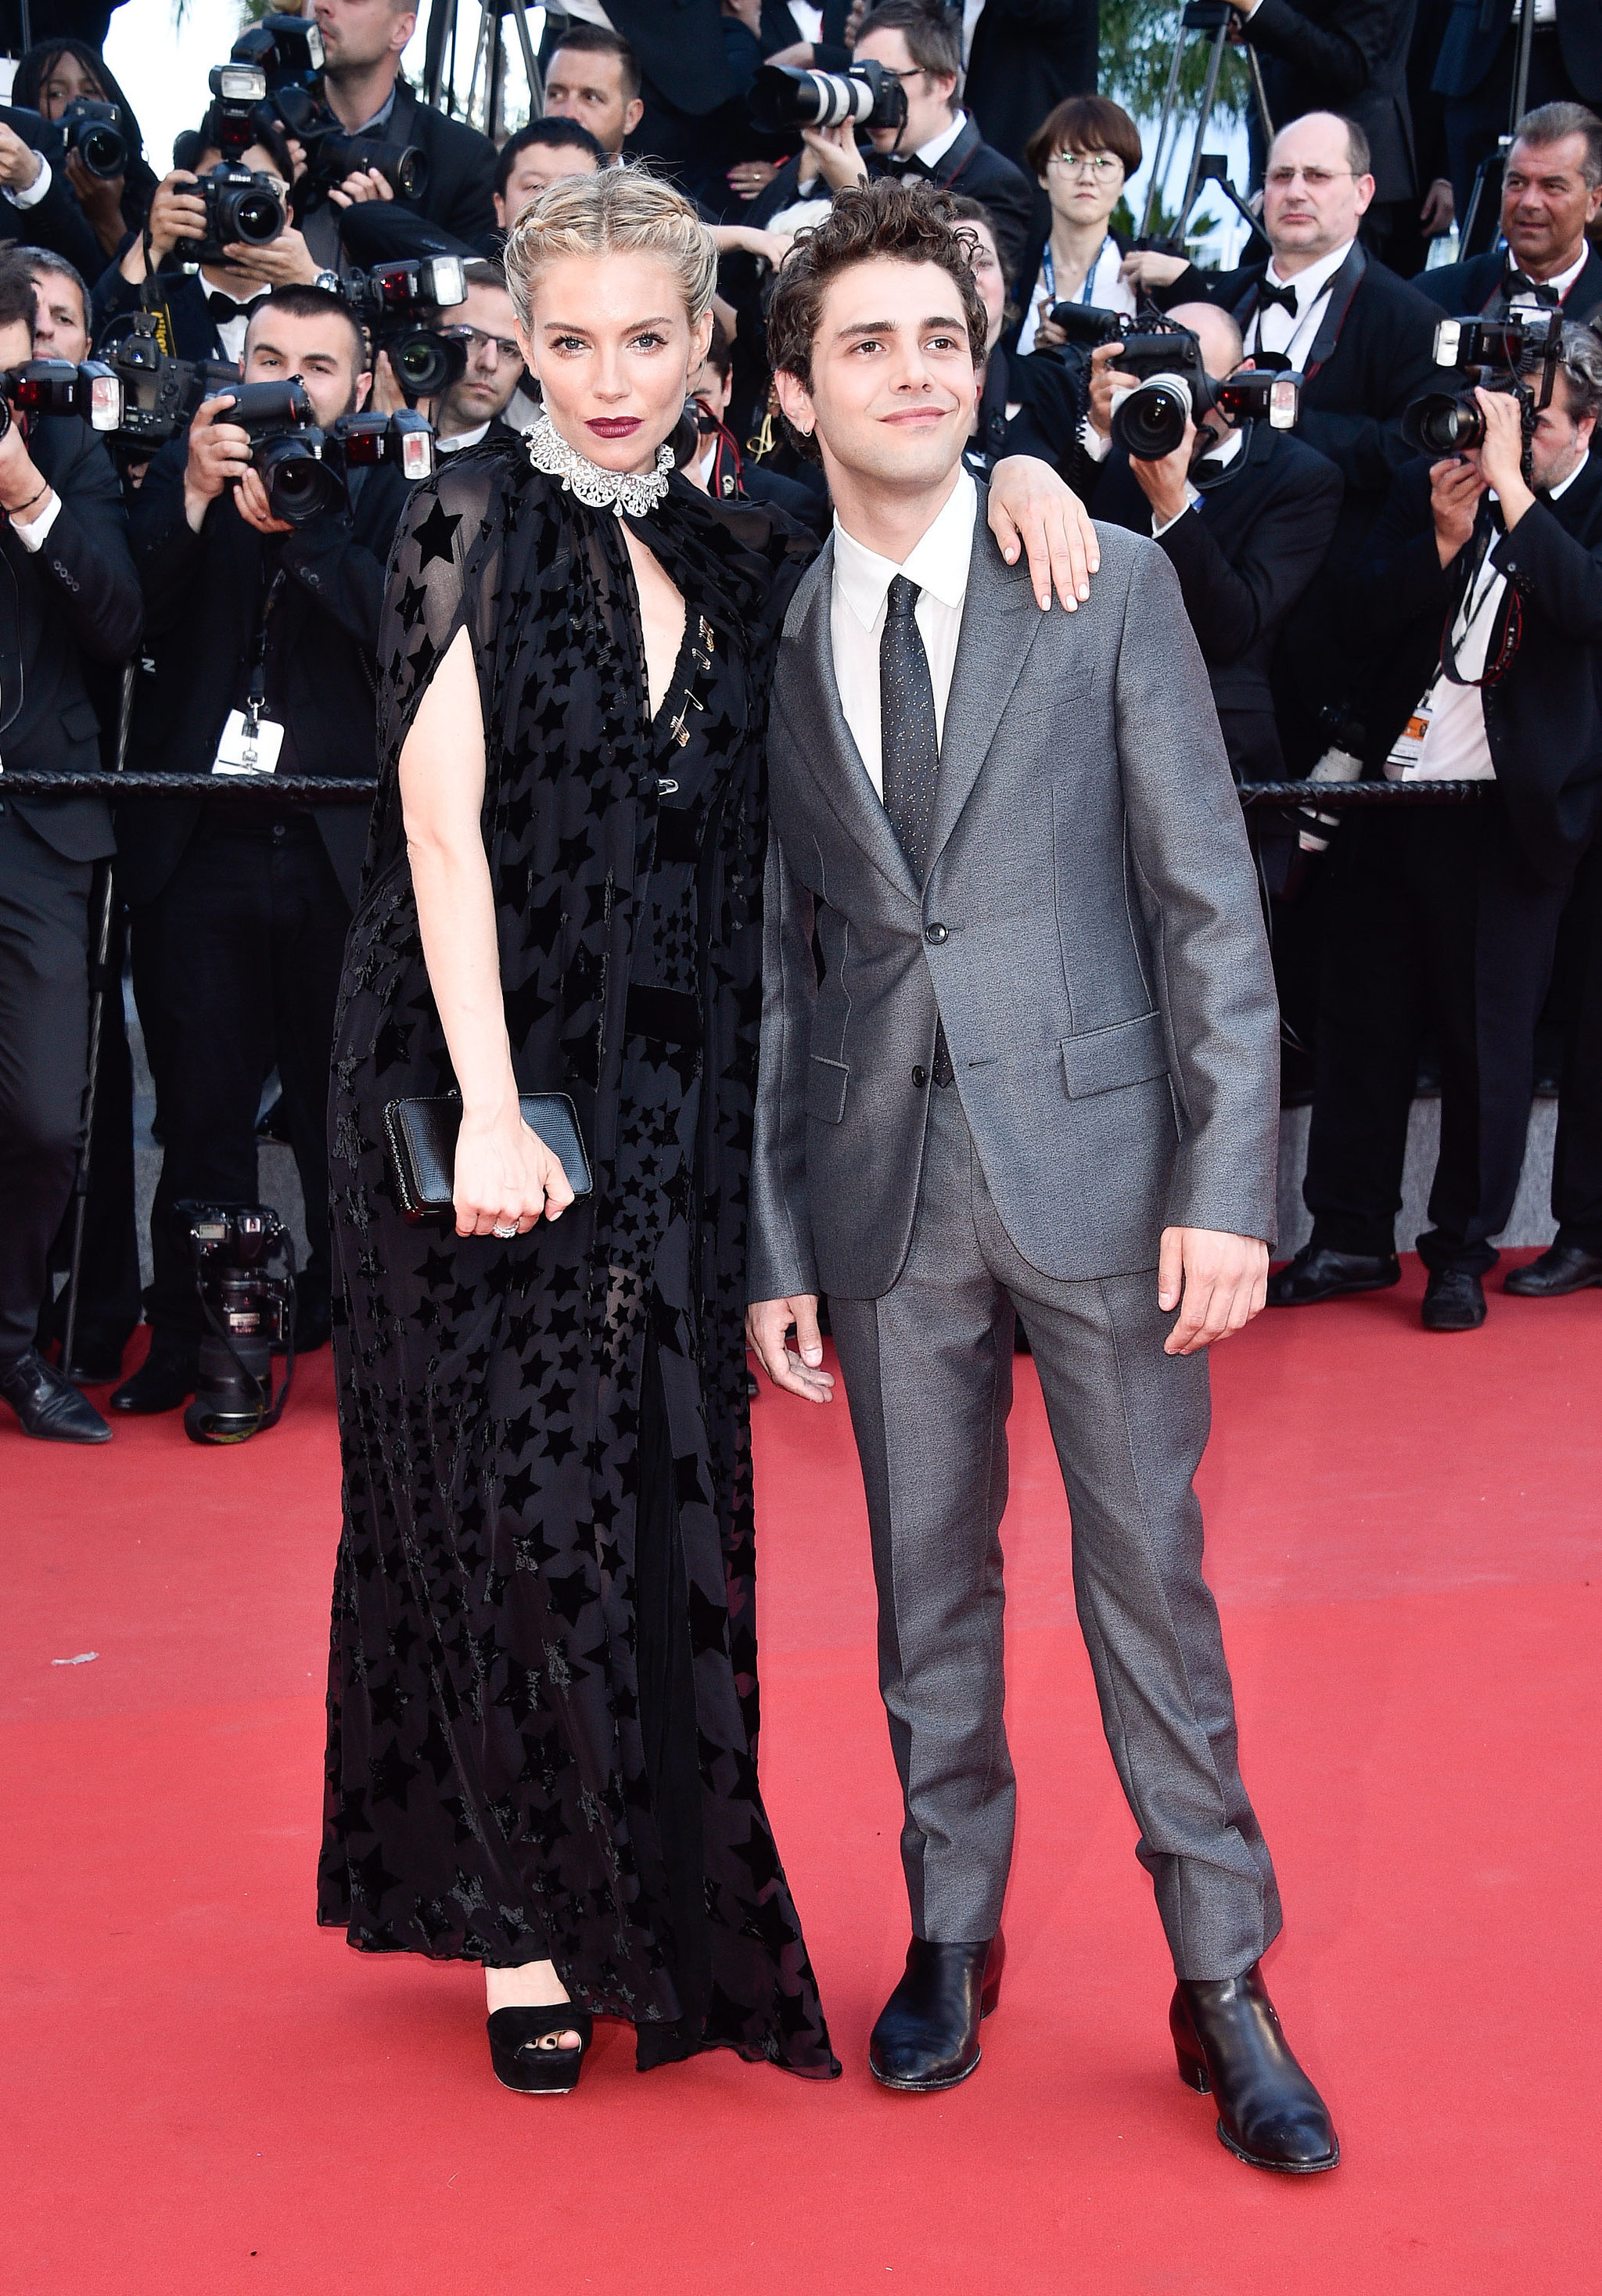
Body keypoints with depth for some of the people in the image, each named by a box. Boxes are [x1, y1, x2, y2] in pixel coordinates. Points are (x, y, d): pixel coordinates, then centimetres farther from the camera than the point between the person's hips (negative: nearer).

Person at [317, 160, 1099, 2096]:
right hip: (492, 1073, -4)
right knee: (512, 1496, 2)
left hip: (674, 1102, 5)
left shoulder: (735, 559, 9)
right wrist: (491, 1114, -18)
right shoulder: (473, 525, -5)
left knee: (660, 1495, 8)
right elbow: (440, 822, -12)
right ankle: (524, 1923, 15)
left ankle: (645, 1906, 22)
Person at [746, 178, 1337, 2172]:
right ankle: (952, 1936, 28)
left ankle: (1222, 1986, 15)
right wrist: (773, 1242, 6)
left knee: (1150, 1577, 4)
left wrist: (1225, 1184, -11)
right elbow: (782, 961, 9)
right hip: (886, 1184, 2)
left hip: (1096, 1161, -2)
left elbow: (1210, 902, -3)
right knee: (926, 1581, 12)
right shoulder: (773, 644, 7)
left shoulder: (1111, 585, 0)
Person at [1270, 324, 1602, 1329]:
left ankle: (1464, 1253, 16)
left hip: (1509, 812, -4)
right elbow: (1369, 609, 1)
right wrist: (1446, 534, -14)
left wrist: (1511, 483, -25)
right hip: (1394, 791, 4)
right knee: (1363, 1019, 9)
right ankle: (1351, 1238, 20)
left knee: (1488, 1037, 3)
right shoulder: (1432, 487, 8)